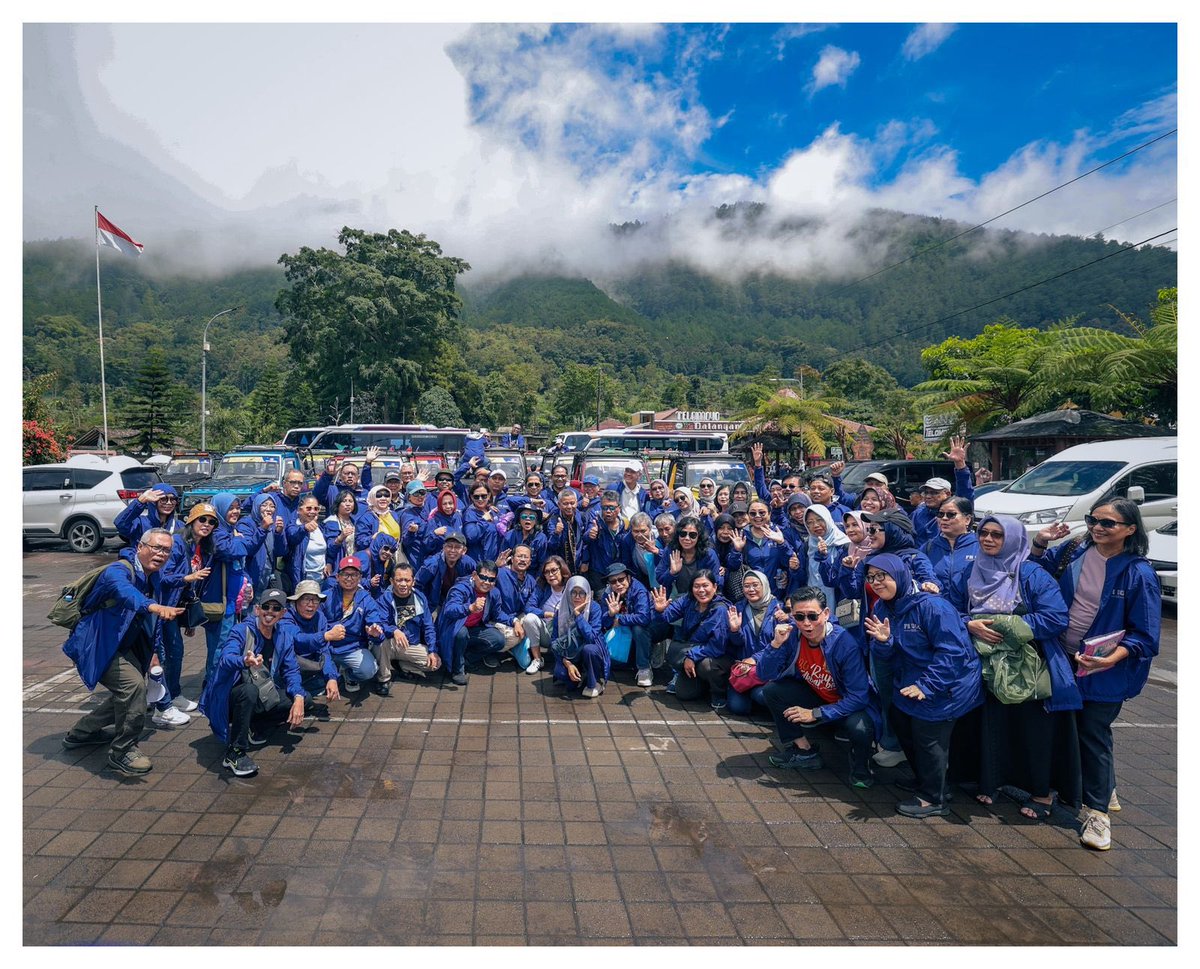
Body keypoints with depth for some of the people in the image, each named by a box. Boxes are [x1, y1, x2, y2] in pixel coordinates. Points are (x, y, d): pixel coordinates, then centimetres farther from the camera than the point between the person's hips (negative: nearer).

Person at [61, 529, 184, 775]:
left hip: (122, 646, 10)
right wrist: (154, 606, -69)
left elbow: (153, 621, 14)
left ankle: (80, 734, 43)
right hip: (95, 645, -10)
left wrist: (153, 651, 10)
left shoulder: (154, 578, 3)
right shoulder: (118, 571, -25)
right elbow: (125, 591, -50)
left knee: (127, 693, 21)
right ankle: (122, 752, -10)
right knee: (133, 686, -26)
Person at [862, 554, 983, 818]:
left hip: (946, 683, -9)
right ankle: (925, 781, 40)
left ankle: (933, 799, 17)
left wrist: (926, 685, -29)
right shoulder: (883, 608, -2)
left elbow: (953, 651, -27)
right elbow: (889, 659, 1)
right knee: (900, 719, 17)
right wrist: (882, 641, -22)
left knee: (927, 735, -5)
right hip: (911, 681, 9)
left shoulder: (930, 605, -27)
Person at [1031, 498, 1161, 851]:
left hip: (1104, 671, -5)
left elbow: (1144, 635, -13)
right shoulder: (1075, 552, -3)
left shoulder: (1138, 574, -15)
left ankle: (1098, 812, 19)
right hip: (1063, 660, 5)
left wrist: (1112, 658, -28)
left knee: (1094, 736, 2)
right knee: (1065, 728, 17)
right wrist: (1041, 541, -3)